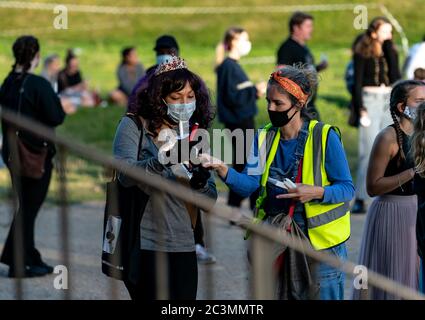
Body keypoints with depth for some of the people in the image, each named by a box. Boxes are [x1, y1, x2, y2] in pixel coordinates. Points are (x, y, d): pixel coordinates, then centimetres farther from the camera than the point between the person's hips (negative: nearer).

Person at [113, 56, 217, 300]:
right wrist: (160, 161, -36)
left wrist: (201, 184, -14)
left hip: (183, 246, 5)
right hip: (144, 245, -5)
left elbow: (211, 198, 9)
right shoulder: (134, 126, -2)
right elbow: (125, 174, -20)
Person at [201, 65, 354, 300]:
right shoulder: (265, 138, 5)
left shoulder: (325, 137, -9)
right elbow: (249, 184, -7)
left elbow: (347, 188, -8)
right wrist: (223, 170, -25)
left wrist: (316, 192, -26)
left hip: (320, 240, -4)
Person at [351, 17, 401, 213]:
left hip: (390, 101, 5)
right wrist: (361, 108, -13)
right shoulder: (362, 53, -3)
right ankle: (361, 199, -8)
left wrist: (389, 46, -9)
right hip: (370, 100, -5)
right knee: (369, 151, -10)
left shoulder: (391, 51, 9)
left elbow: (395, 76, -7)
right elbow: (357, 82, -5)